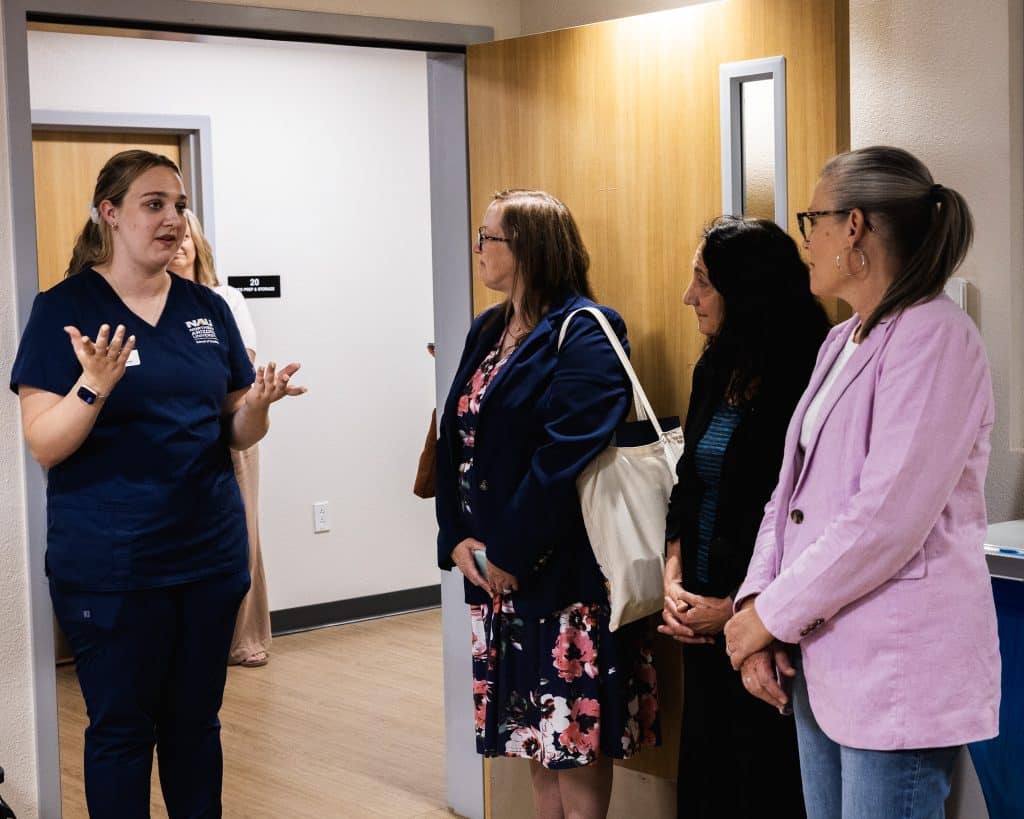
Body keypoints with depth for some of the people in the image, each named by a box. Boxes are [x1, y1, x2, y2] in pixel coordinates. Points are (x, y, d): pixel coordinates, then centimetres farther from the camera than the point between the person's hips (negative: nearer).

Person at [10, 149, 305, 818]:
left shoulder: (208, 309, 7)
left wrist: (257, 404, -11)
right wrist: (94, 386, -28)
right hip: (111, 564, -4)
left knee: (196, 720, 14)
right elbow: (45, 446, -11)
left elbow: (239, 434, 11)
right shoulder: (64, 309, -6)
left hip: (211, 553, 4)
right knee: (122, 728, 6)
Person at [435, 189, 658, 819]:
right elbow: (454, 440, 10)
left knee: (577, 738, 0)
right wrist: (457, 539, -3)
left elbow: (567, 457, -21)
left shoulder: (584, 334, -11)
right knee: (534, 735, 14)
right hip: (496, 574, 8)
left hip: (564, 571, -8)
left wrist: (512, 553, -18)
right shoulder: (488, 331, 14)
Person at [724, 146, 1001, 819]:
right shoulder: (841, 342, 15)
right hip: (825, 660, 8)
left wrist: (773, 614, -14)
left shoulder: (935, 336, -14)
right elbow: (792, 488, 12)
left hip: (898, 671, -8)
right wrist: (756, 599, -3)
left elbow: (888, 517, -21)